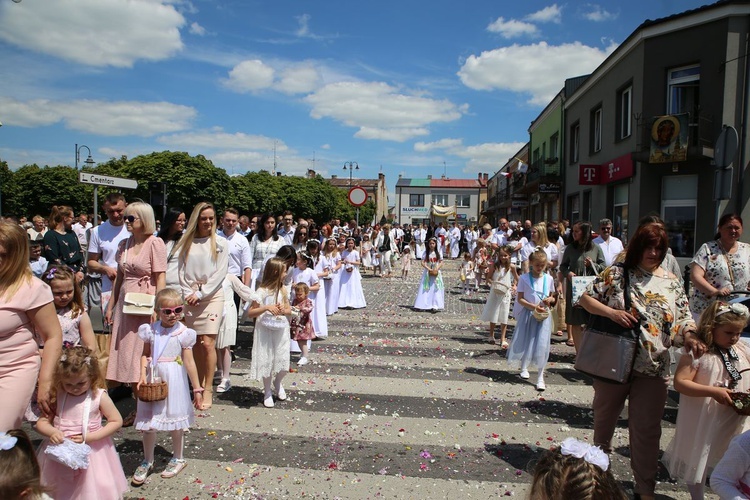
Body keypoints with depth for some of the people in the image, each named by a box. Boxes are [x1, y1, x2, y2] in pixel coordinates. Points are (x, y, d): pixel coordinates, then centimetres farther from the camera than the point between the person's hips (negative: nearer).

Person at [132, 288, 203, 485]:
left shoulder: (183, 333, -11)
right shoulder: (151, 330, -3)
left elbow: (189, 362, -8)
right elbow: (146, 354, 5)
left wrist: (197, 388, -7)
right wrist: (142, 375, -11)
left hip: (174, 380, -3)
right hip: (153, 378, 3)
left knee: (175, 419, 10)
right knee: (148, 420, 9)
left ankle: (178, 458, 31)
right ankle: (147, 461, 30)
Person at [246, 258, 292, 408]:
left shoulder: (284, 290, 4)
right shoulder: (263, 291, -13)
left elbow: (289, 309, 13)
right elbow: (250, 313, -13)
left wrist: (283, 311, -10)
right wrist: (266, 308, -27)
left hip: (281, 330, 4)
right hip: (265, 331, -4)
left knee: (283, 362, 3)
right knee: (267, 361, 4)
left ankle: (277, 383, 35)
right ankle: (267, 391, 25)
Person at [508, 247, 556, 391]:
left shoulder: (549, 279, 3)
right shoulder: (524, 278, -6)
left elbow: (552, 297, 13)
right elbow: (520, 299, -7)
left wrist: (550, 300, -11)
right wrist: (534, 306, -20)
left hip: (543, 315, 1)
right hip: (527, 314, -1)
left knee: (542, 345, -3)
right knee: (525, 342, 9)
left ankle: (540, 377, 5)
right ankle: (524, 368, 35)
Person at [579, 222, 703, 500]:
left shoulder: (671, 283, 5)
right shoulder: (616, 275, -3)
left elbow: (684, 318, 5)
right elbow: (585, 299, -3)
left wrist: (690, 337, -16)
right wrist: (611, 312, -18)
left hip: (653, 368, 1)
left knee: (647, 429, 7)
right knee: (605, 415, 19)